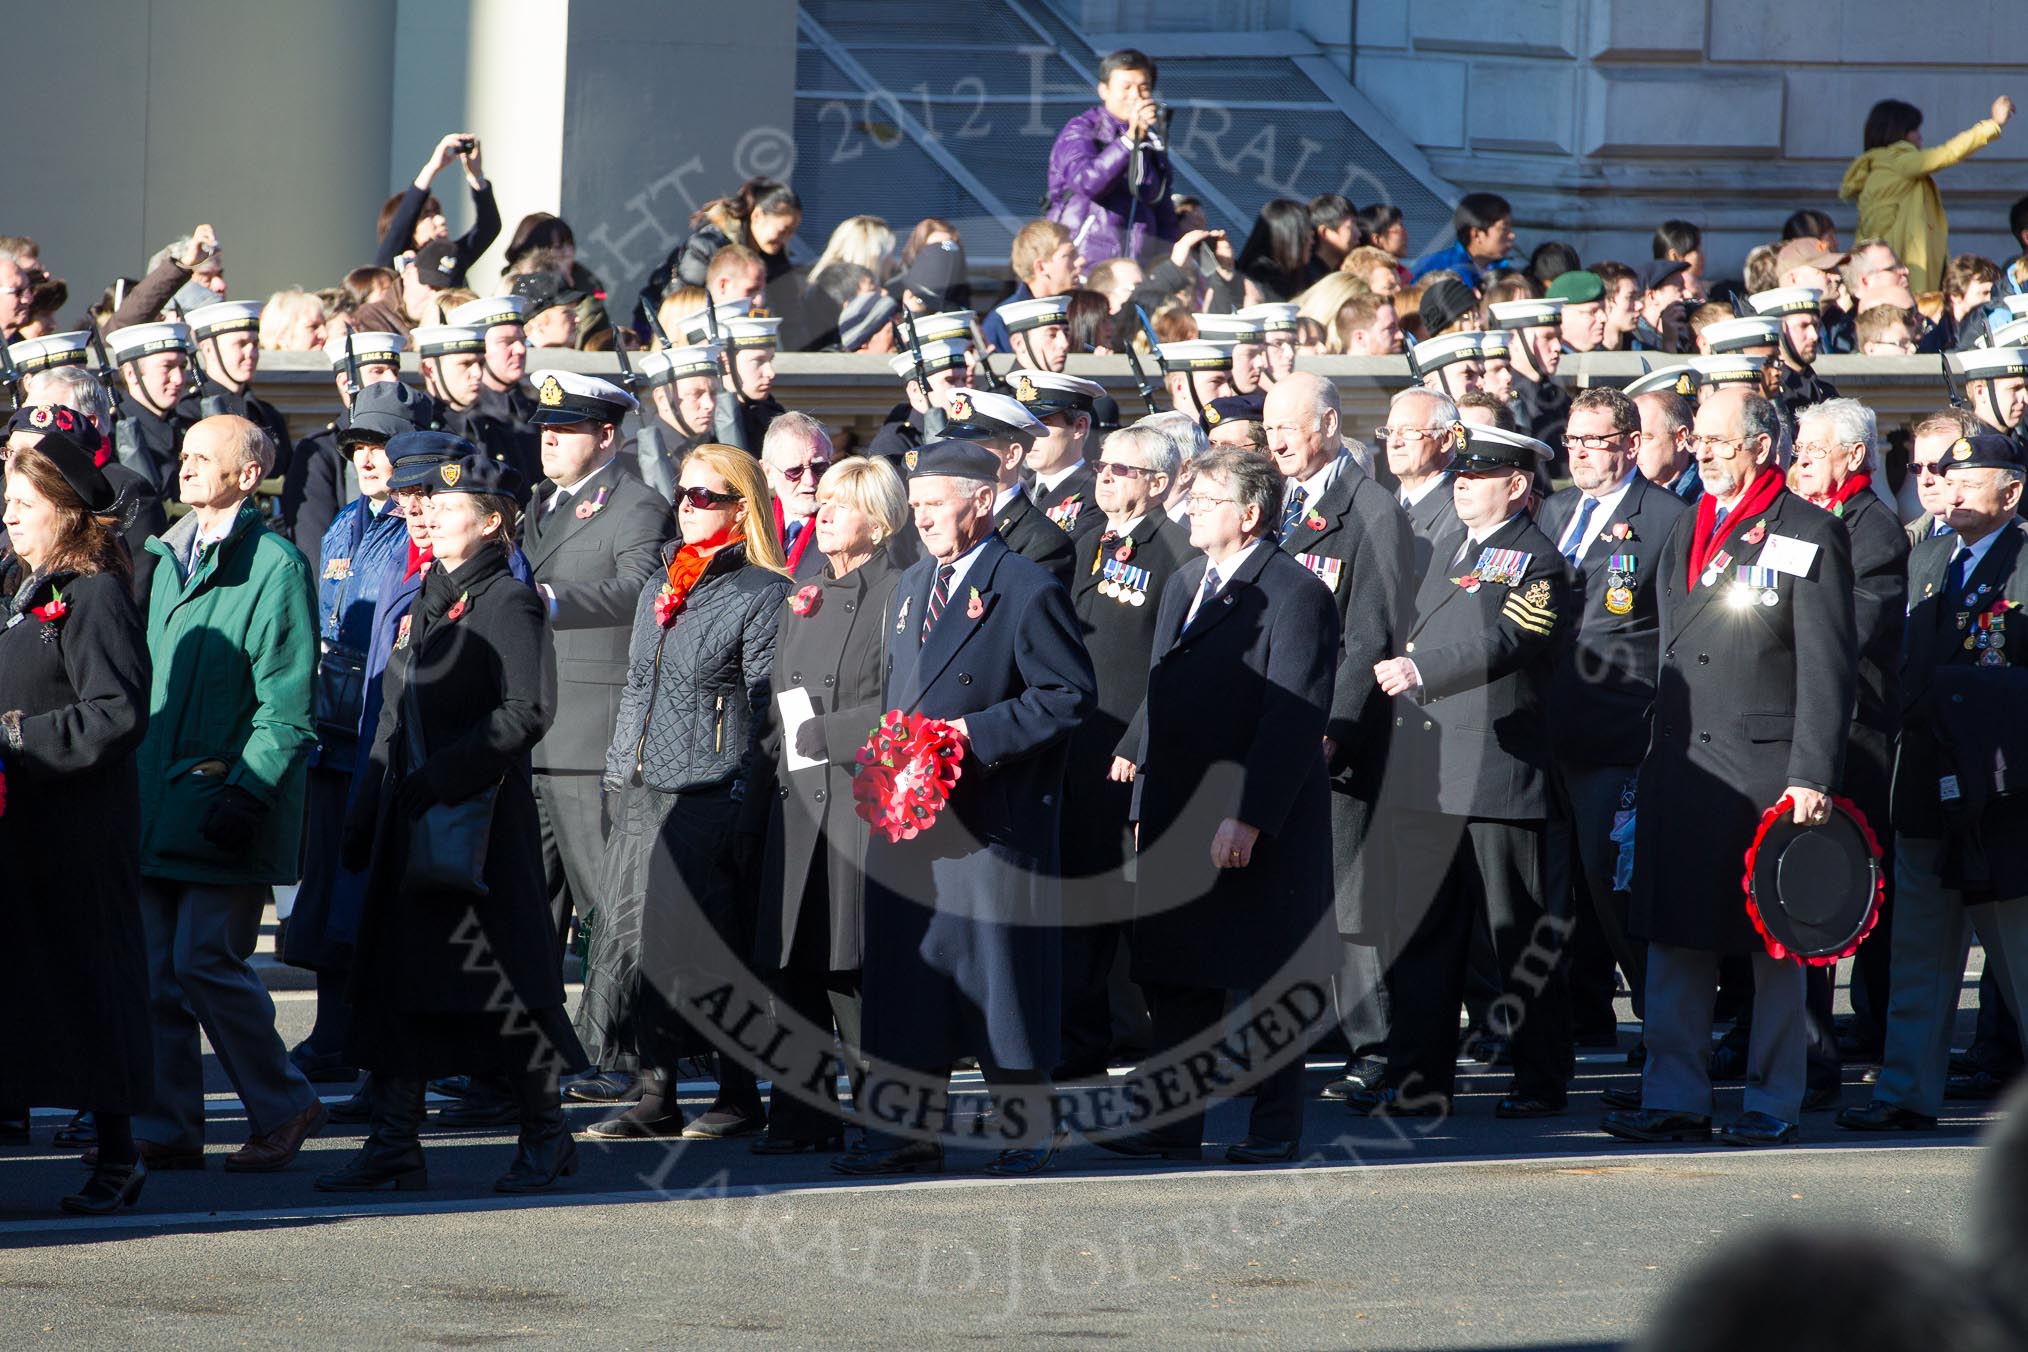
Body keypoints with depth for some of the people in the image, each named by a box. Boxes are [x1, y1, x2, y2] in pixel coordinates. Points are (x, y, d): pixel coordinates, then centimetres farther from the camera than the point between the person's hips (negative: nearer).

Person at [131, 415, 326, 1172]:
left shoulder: (274, 566, -8)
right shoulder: (167, 560, 16)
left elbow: (287, 706, -12)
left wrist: (247, 790, -20)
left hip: (224, 807, -7)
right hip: (155, 807, 7)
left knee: (205, 961, -9)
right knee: (156, 969, 5)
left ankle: (283, 1107, 6)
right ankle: (167, 1129, 10)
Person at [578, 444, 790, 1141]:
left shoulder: (763, 595, -5)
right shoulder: (659, 591, 17)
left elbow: (768, 703, -9)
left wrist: (745, 793, -15)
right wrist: (617, 772, 16)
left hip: (713, 794, -7)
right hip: (643, 796, 7)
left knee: (710, 944, -5)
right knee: (638, 937, 4)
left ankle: (740, 1096, 3)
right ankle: (656, 1098, 10)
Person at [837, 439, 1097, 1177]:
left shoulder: (1027, 590, -9)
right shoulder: (913, 586, 17)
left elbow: (1070, 695, -12)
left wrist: (979, 734, -17)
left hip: (991, 813, -8)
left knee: (998, 968, -3)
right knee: (905, 972, 9)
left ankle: (1026, 1130, 6)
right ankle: (913, 1132, 15)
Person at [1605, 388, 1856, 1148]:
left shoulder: (1807, 536, -5)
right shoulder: (1687, 532, 15)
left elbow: (1828, 669, -9)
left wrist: (1813, 776, -15)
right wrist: (1655, 761, 15)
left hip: (1766, 767, -6)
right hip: (1682, 767, 6)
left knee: (1774, 946, 1)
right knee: (1675, 940, 5)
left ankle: (1773, 1105, 8)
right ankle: (1674, 1100, 9)